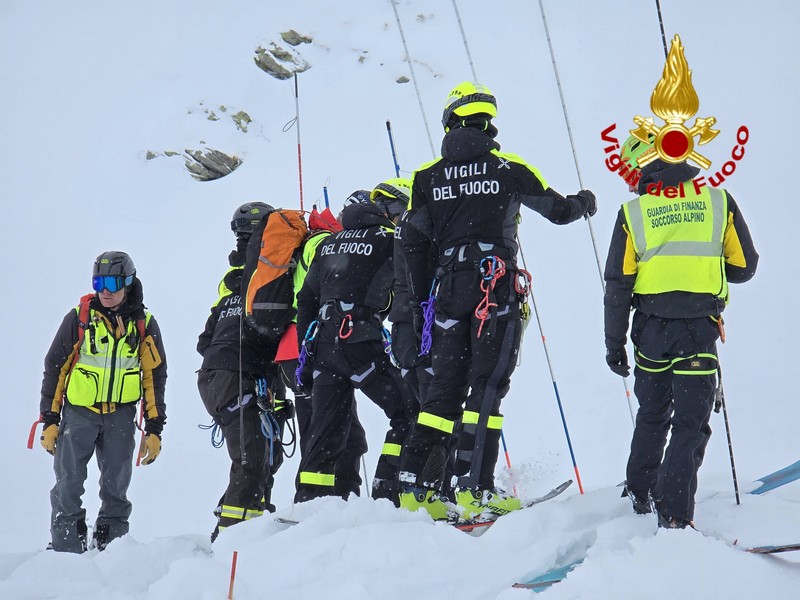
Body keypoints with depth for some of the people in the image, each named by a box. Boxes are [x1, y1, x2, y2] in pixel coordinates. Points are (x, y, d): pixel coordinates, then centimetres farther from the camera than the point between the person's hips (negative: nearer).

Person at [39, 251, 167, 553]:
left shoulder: (144, 325, 3)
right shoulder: (78, 318, -2)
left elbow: (155, 378, 9)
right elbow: (54, 369, 3)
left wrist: (154, 429, 5)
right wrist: (49, 421, 0)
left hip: (121, 415, 1)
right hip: (78, 412, -1)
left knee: (116, 487, 3)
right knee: (68, 485, -6)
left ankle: (110, 544, 12)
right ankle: (65, 547, -1)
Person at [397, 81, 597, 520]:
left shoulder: (427, 177, 7)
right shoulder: (509, 169, 0)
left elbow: (412, 243, 6)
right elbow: (559, 210, 10)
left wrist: (419, 304, 13)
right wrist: (583, 203, 33)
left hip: (450, 290, 3)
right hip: (496, 288, -3)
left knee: (445, 389, 9)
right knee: (487, 385, -4)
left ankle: (416, 485, 3)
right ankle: (474, 488, -12)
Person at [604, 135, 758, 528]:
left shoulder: (634, 212, -1)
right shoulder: (719, 201, -1)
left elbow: (618, 285, 0)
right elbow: (744, 267, 4)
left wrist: (614, 343, 7)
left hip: (651, 330, 2)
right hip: (700, 329, -2)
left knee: (652, 415, 22)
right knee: (690, 423, 1)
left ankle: (639, 492, 36)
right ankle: (674, 514, -8)